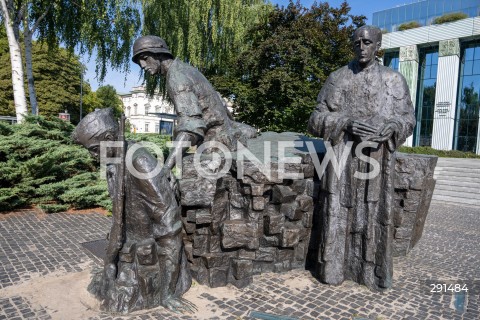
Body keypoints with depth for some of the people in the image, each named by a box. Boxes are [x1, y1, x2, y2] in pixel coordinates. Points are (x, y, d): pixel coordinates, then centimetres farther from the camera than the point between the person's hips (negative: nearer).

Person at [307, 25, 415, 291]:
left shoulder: (394, 80, 8)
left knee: (374, 212, 5)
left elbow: (407, 117, 9)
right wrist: (347, 123, -16)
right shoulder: (337, 78, 5)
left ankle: (371, 269, 22)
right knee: (338, 211, 2)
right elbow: (318, 118, 1)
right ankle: (334, 267, 17)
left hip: (376, 158, 1)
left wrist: (392, 126, -15)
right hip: (343, 158, -1)